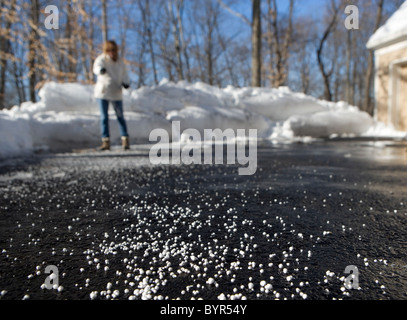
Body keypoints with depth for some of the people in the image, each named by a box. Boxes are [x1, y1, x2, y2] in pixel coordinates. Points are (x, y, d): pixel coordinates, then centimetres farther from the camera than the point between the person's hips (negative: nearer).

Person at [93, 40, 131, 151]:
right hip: (102, 93, -1)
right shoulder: (101, 59, -7)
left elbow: (124, 74, 13)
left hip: (116, 93, 2)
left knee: (120, 117, 4)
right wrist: (101, 70, -53)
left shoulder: (120, 61, 4)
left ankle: (125, 140, 13)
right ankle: (106, 142, 5)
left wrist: (126, 83, -10)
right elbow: (96, 67, -28)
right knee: (104, 117, -1)